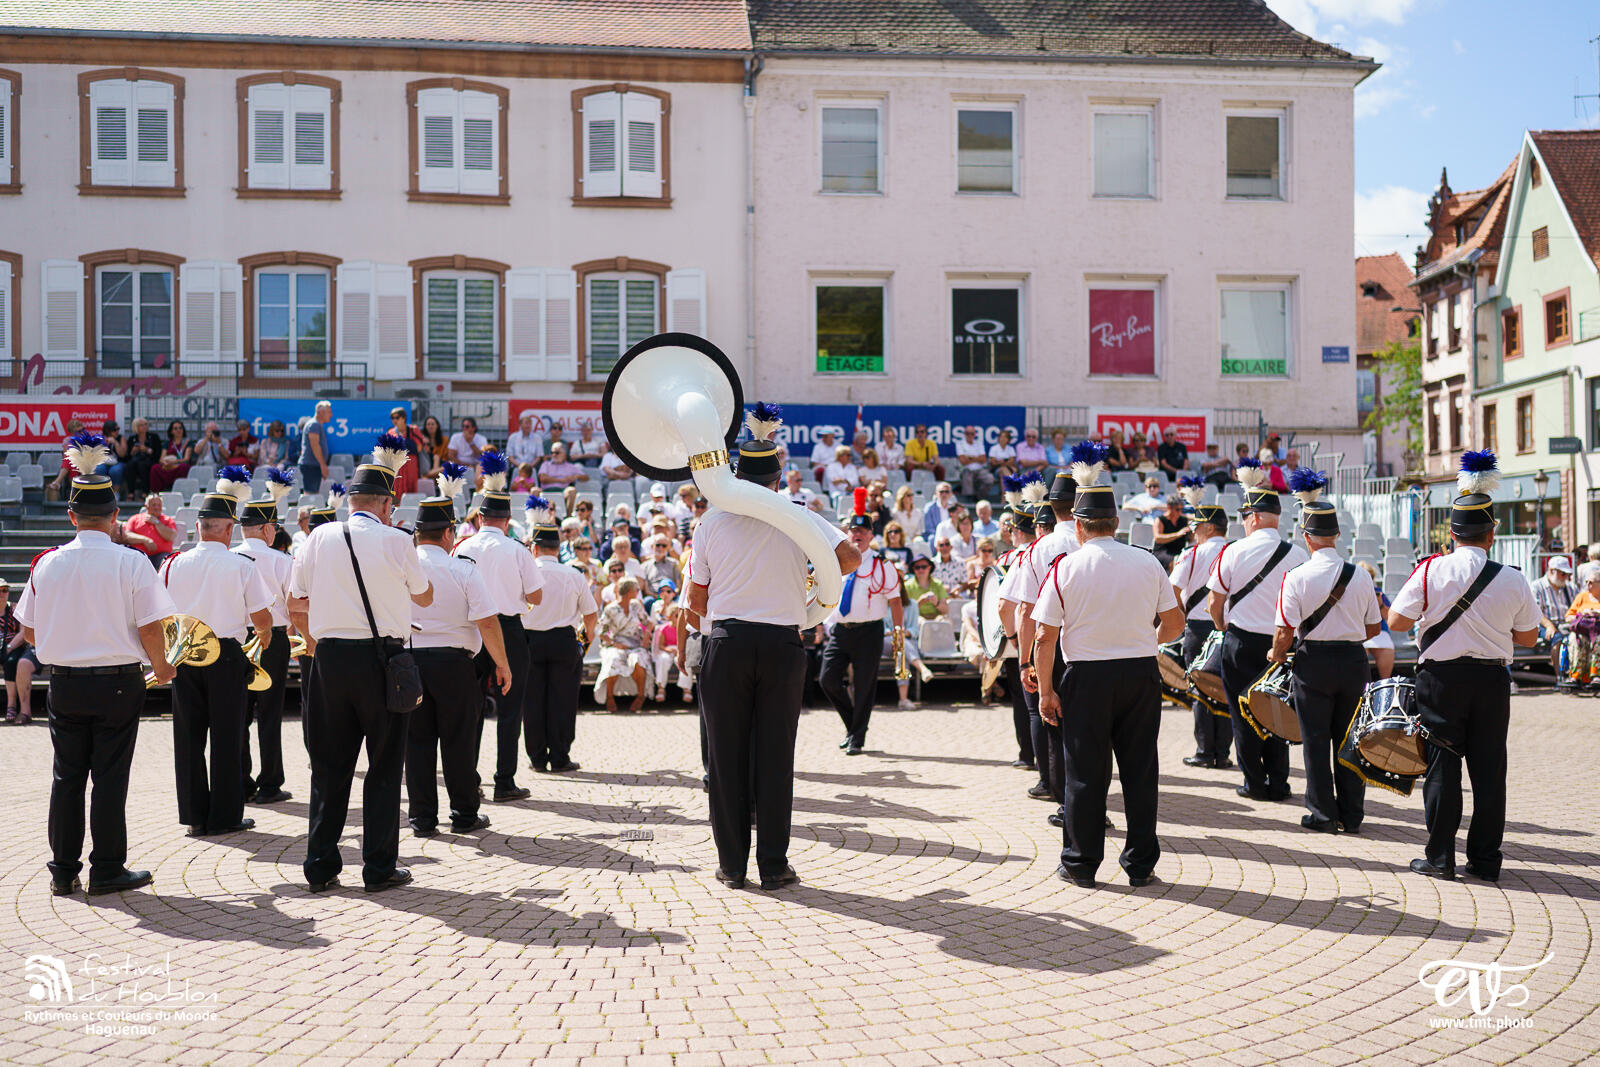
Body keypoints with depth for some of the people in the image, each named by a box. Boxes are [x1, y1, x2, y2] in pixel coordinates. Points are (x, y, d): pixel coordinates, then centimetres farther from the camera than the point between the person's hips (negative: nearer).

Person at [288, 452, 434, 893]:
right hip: (382, 660, -3)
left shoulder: (320, 538, 3)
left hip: (330, 659, 3)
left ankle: (320, 867, 15)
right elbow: (425, 597, 11)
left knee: (329, 766, 11)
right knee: (384, 766, 7)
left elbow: (295, 606, 9)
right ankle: (380, 868, 9)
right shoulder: (396, 542, -4)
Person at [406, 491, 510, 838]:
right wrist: (502, 665, -1)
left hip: (408, 660, 2)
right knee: (458, 740, 7)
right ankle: (465, 815, 15)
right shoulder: (463, 570, -7)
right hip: (453, 662, -2)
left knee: (417, 740, 9)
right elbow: (488, 622, -11)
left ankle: (422, 818, 12)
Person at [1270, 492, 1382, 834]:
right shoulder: (1360, 575, -2)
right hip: (1353, 660, 3)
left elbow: (1286, 632, -13)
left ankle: (1323, 815, 10)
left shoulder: (1296, 577, -12)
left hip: (1313, 661, -3)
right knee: (1348, 739, 13)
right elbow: (1374, 629, 7)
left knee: (1315, 740, 6)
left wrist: (1276, 654, 7)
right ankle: (1352, 815, 19)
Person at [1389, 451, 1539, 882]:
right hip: (1493, 681, 2)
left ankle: (1440, 857, 8)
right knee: (1489, 769, 10)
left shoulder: (1431, 571, -11)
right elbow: (1528, 638, 5)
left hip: (1442, 678, -2)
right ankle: (1485, 859, 16)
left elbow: (1396, 622, -5)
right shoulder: (1514, 580, -5)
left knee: (1443, 766, 5)